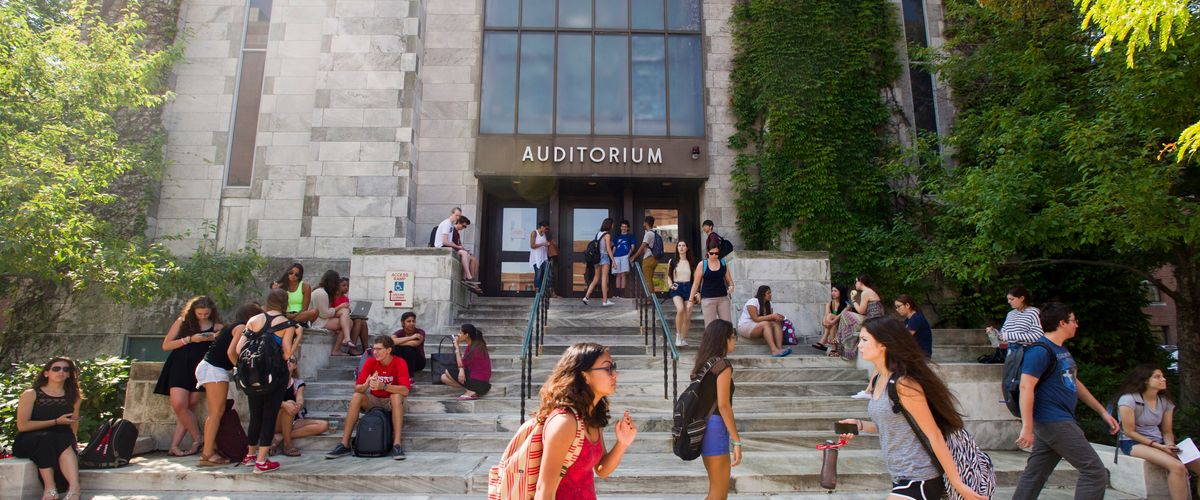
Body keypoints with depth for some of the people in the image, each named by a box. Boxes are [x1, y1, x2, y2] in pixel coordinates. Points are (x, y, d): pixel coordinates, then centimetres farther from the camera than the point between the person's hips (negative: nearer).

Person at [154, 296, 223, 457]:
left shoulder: (216, 327, 9)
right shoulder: (182, 322, 7)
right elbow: (166, 345, 3)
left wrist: (214, 338, -13)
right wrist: (189, 339, -8)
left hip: (200, 369, 1)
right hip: (180, 366, -1)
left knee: (188, 407, -4)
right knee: (179, 405, -15)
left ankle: (174, 446, 1)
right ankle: (197, 440, -1)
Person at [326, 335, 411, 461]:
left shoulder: (399, 362, -18)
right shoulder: (371, 362, -8)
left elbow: (405, 390, -29)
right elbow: (357, 388, -13)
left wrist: (383, 386, -42)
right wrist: (366, 385, -36)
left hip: (392, 402, -3)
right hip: (373, 400, 3)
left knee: (397, 396, -34)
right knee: (356, 396, -23)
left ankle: (397, 444, -35)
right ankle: (344, 444, -20)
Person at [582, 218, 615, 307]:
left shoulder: (598, 233, 11)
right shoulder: (607, 235, -10)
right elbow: (608, 249, -14)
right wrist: (613, 261, -14)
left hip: (597, 257, 7)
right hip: (604, 257, -7)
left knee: (596, 279, 12)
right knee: (604, 279, -4)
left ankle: (586, 297, 4)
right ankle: (605, 301, -1)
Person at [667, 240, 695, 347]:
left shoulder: (691, 262, 8)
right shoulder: (672, 262, 4)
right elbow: (668, 275, 14)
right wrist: (671, 285, -3)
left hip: (688, 288, 2)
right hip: (677, 288, -2)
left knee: (688, 316, 1)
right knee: (680, 309, -28)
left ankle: (683, 338, 18)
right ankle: (678, 334, -11)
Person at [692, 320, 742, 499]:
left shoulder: (703, 364, 11)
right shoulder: (723, 365, -14)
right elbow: (723, 405, -18)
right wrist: (737, 441, -16)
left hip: (703, 426, 9)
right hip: (715, 428, -9)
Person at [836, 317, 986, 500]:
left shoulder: (903, 384, -19)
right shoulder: (879, 380, 6)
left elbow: (934, 435, -17)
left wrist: (957, 483, -14)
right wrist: (859, 425, 0)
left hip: (919, 482, -8)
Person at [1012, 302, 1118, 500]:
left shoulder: (1062, 350, 16)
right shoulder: (1040, 350, -16)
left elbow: (1075, 383, 26)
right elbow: (1026, 387, -23)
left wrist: (1102, 411, 25)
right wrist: (1027, 427, -28)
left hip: (1060, 421, 10)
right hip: (1053, 422, -10)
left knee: (1034, 474, 10)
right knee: (1096, 472, -7)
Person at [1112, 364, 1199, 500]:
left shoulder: (1165, 402, 8)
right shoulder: (1129, 399, -14)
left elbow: (1167, 431, 13)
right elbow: (1129, 432, -13)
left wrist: (1170, 445, -8)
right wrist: (1157, 446, -17)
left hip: (1158, 443, 7)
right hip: (1133, 443, -7)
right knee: (1177, 467, -30)